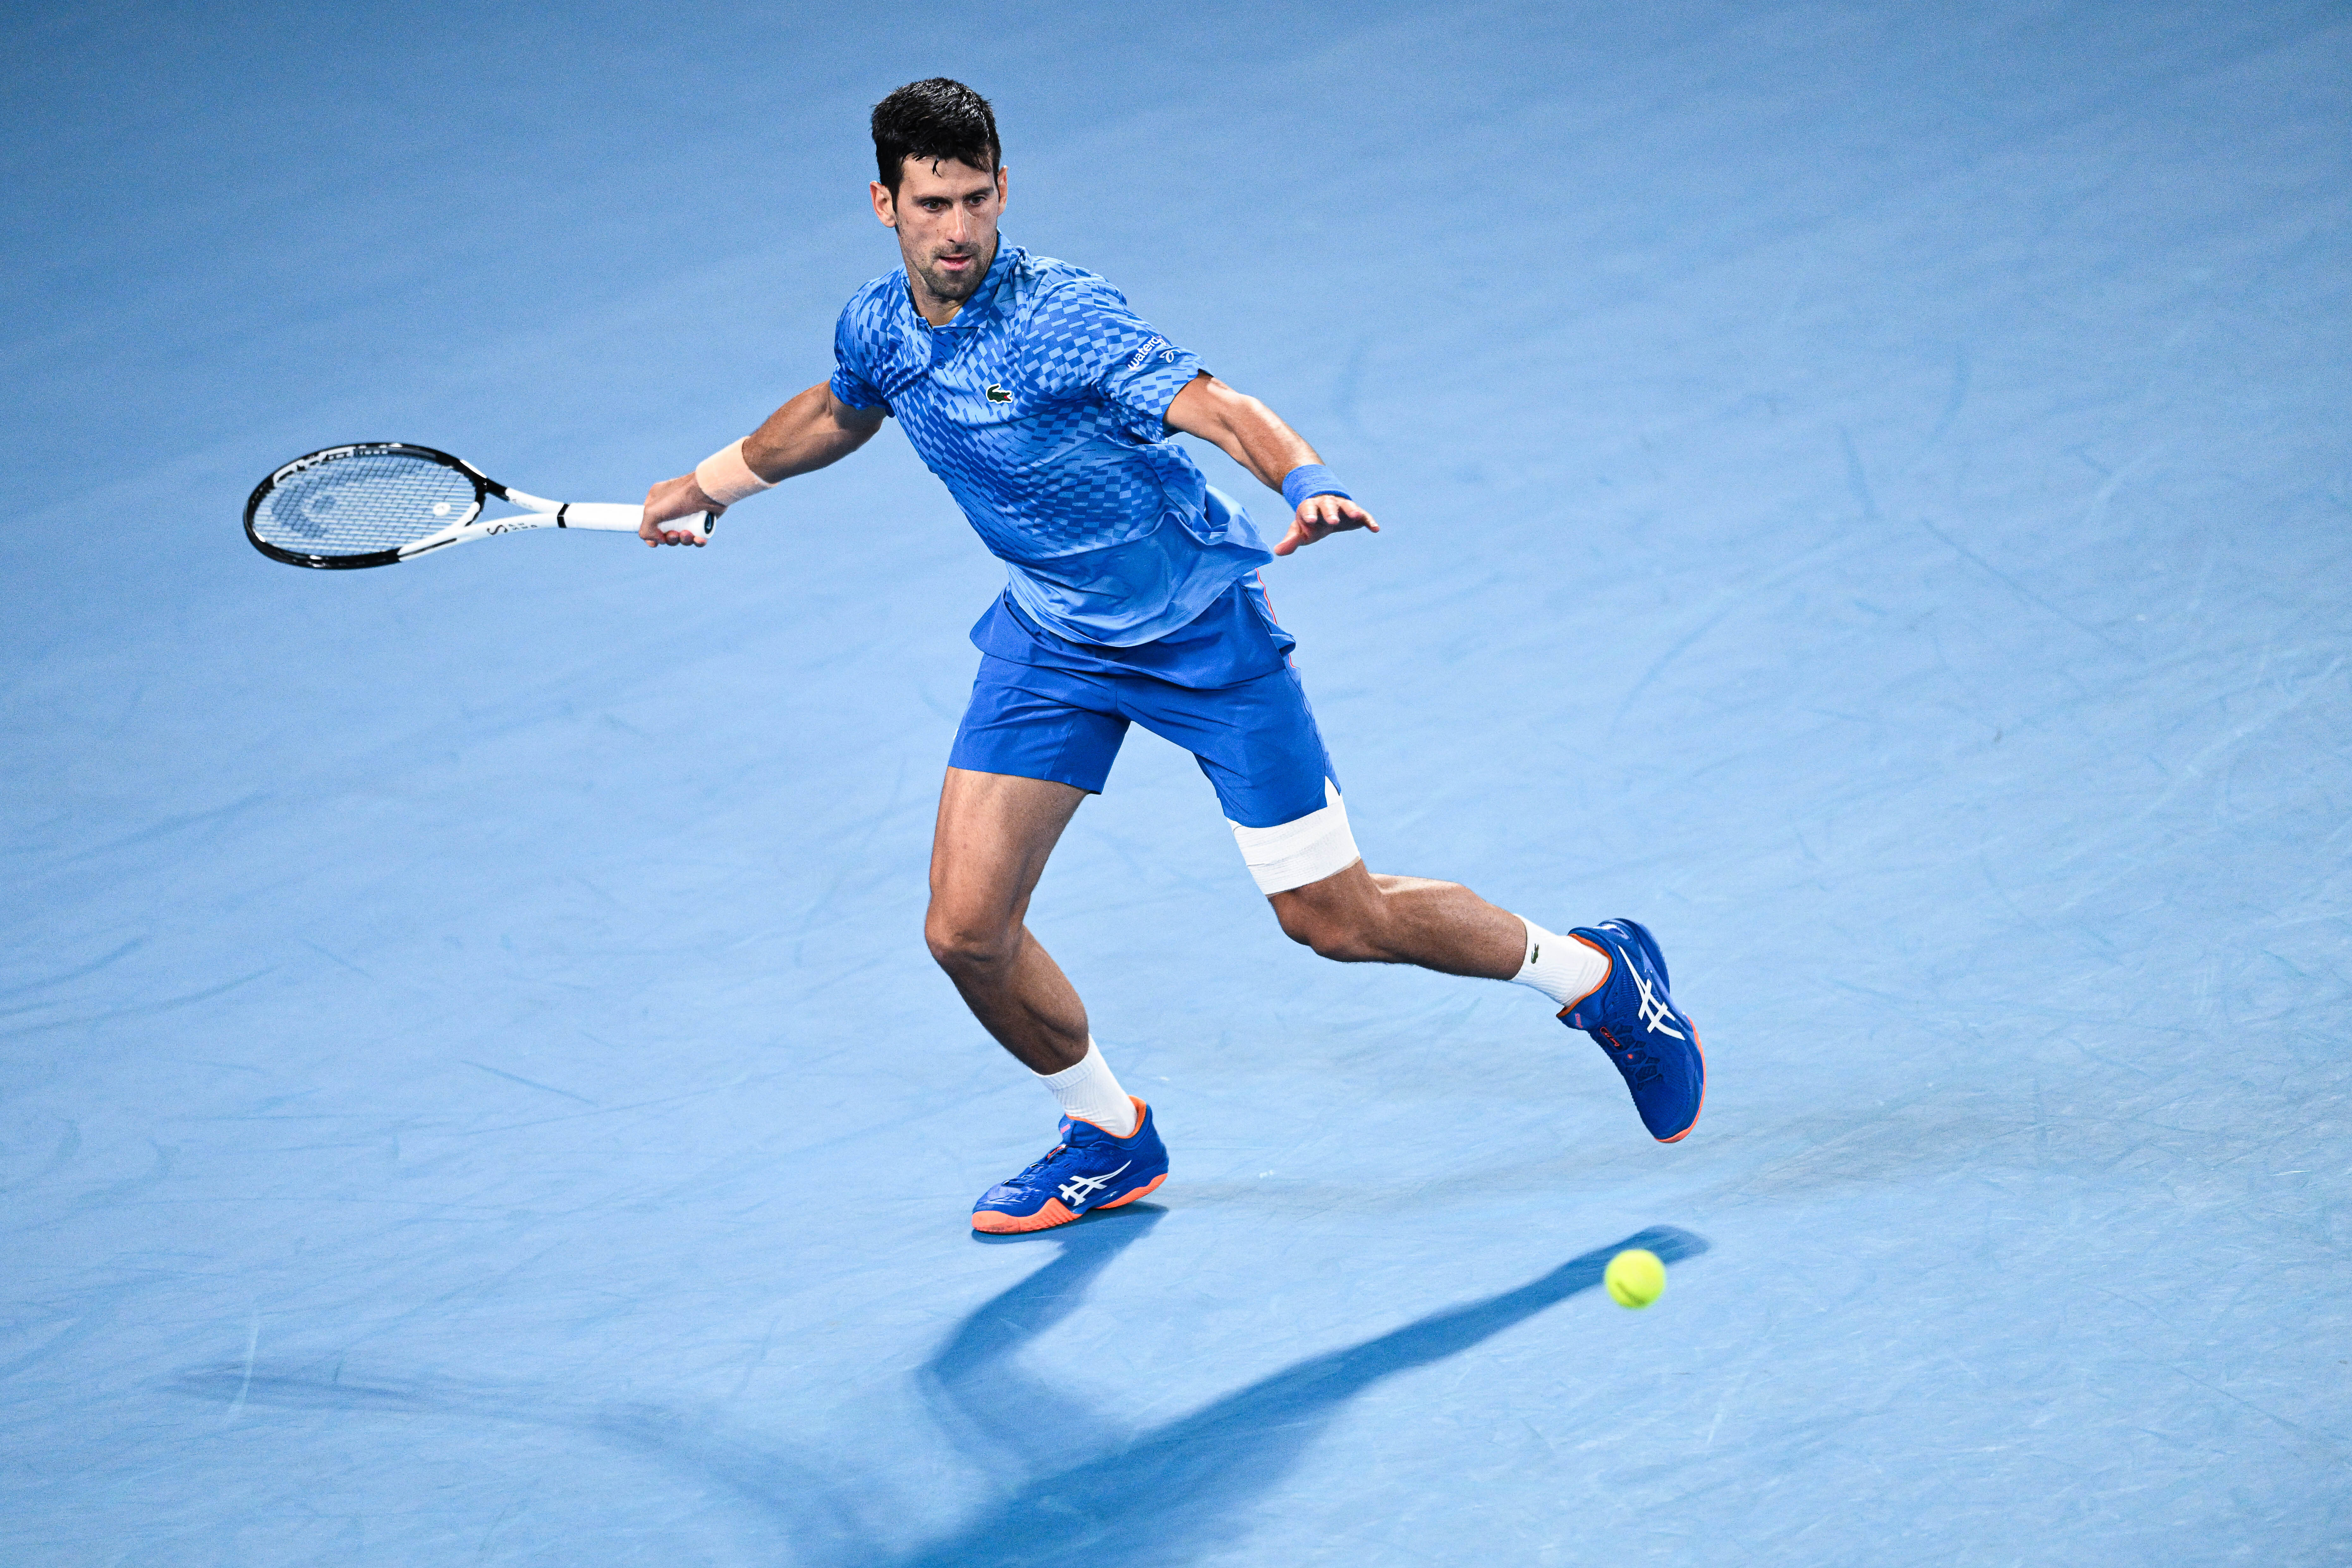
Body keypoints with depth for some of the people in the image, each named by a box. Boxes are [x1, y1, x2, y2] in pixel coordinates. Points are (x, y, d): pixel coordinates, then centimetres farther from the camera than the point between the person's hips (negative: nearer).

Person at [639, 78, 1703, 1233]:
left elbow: (1218, 409, -39)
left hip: (1202, 629, -6)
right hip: (1050, 635, 6)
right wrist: (709, 483, 32)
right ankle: (1108, 1139, 22)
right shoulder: (876, 329, -6)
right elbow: (839, 413, 20)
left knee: (1338, 920, -3)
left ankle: (1594, 976, 21)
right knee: (967, 930, -4)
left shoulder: (1057, 317, -27)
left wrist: (1307, 484, -59)